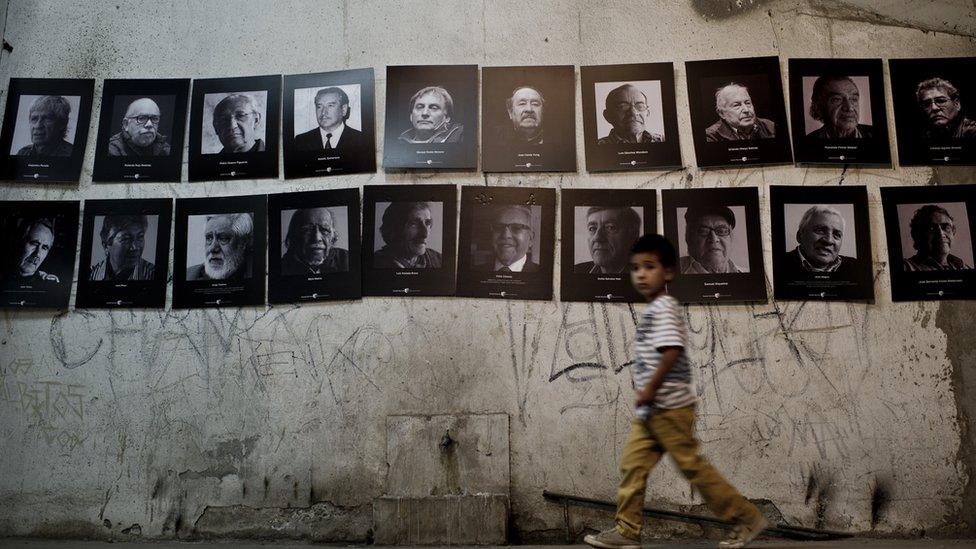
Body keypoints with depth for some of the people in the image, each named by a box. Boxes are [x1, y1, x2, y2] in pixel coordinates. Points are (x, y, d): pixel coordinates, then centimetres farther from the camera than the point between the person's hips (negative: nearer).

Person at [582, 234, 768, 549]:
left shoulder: (663, 308, -14)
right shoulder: (654, 310, 17)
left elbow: (673, 350, -26)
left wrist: (650, 388, -22)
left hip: (668, 405, -10)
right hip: (652, 408, 10)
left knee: (692, 465, -1)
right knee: (633, 464, 6)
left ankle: (747, 518, 12)